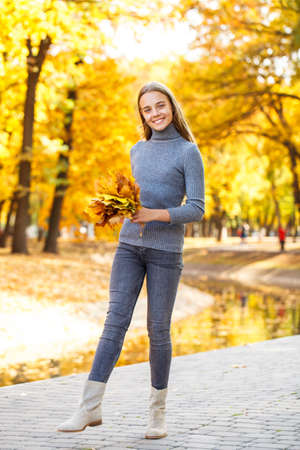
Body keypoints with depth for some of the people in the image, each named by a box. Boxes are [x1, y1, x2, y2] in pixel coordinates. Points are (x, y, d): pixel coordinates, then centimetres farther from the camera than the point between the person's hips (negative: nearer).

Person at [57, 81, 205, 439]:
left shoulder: (188, 152, -2)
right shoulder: (138, 151, 14)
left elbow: (196, 209, -8)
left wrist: (156, 215, -21)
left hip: (166, 250, -4)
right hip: (130, 245, 4)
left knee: (158, 329, 1)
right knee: (116, 320, -6)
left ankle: (158, 412, 13)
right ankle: (90, 407, -9)